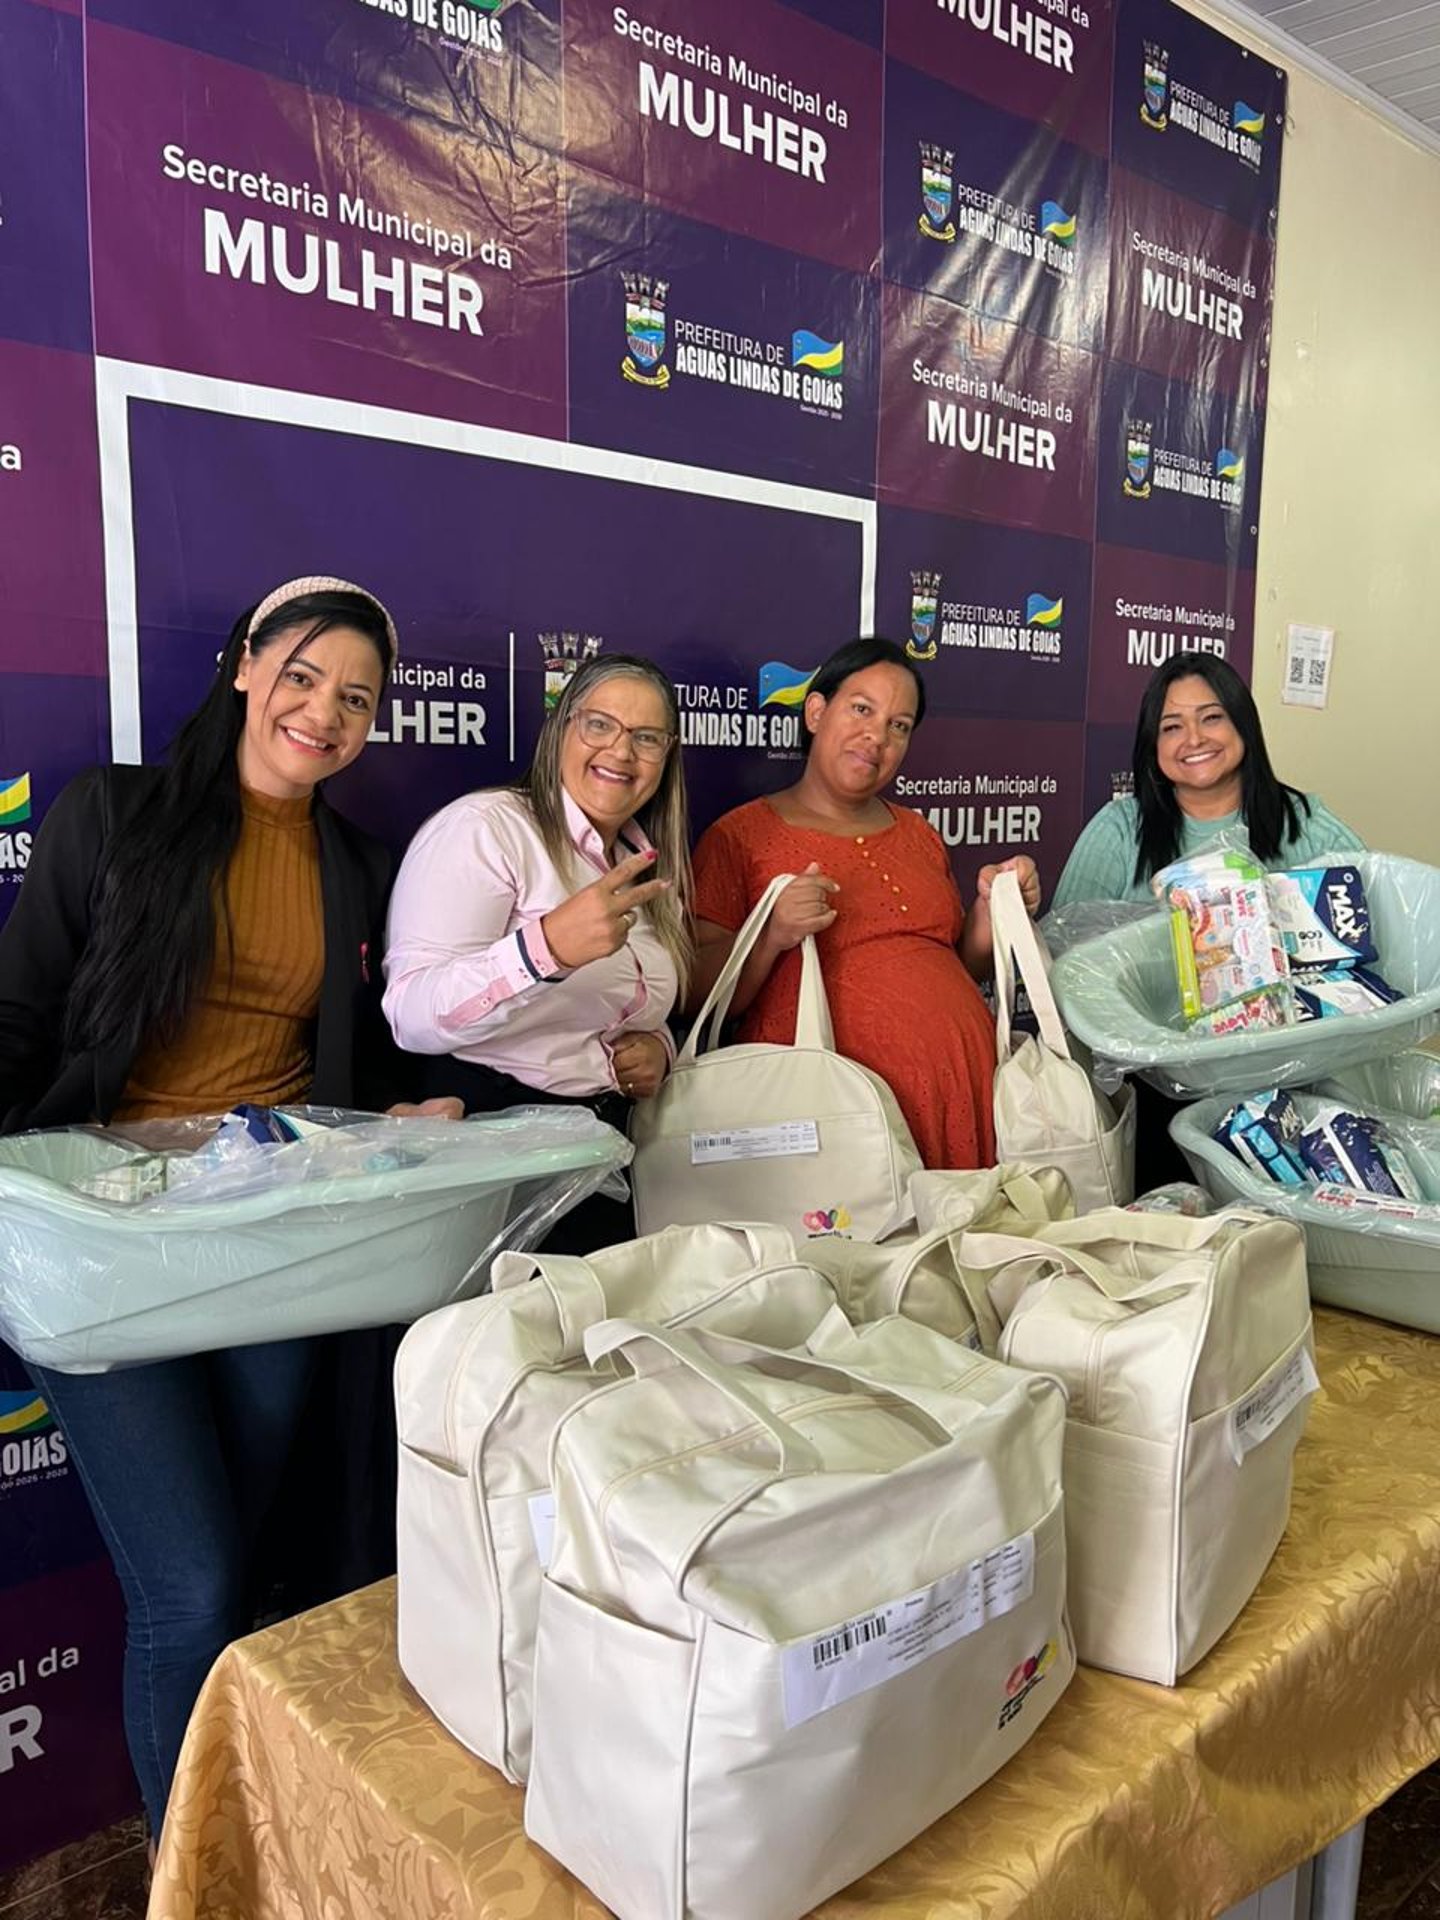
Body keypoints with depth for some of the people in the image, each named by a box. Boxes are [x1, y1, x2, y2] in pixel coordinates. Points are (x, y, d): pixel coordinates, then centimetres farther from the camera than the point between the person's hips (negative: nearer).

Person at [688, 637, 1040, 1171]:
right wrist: (772, 936, -19)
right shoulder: (740, 836, 2)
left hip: (962, 1090, 5)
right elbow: (699, 997, -3)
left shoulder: (918, 833, 20)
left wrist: (989, 910, 7)